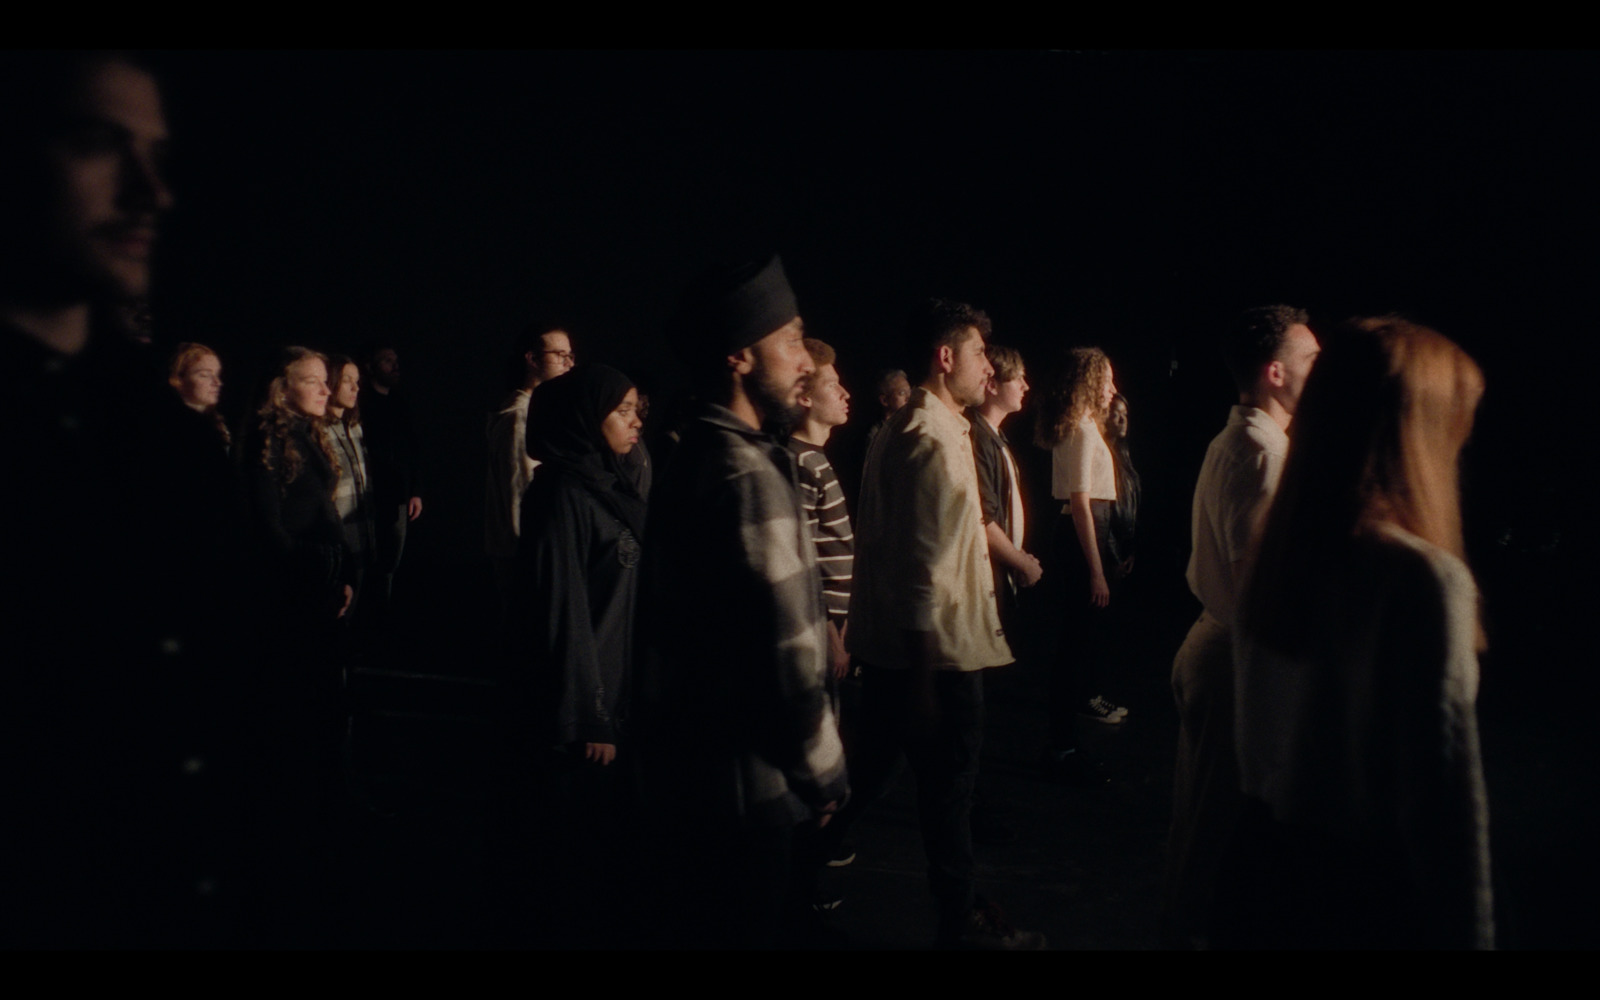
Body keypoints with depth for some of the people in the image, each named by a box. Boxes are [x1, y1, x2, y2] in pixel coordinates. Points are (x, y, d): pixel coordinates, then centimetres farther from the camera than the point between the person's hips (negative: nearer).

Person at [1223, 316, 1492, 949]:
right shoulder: (1422, 577, -22)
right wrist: (1466, 931, -13)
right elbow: (1443, 795, -21)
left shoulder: (1282, 552, 0)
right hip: (1370, 889, -6)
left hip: (1270, 856, 7)